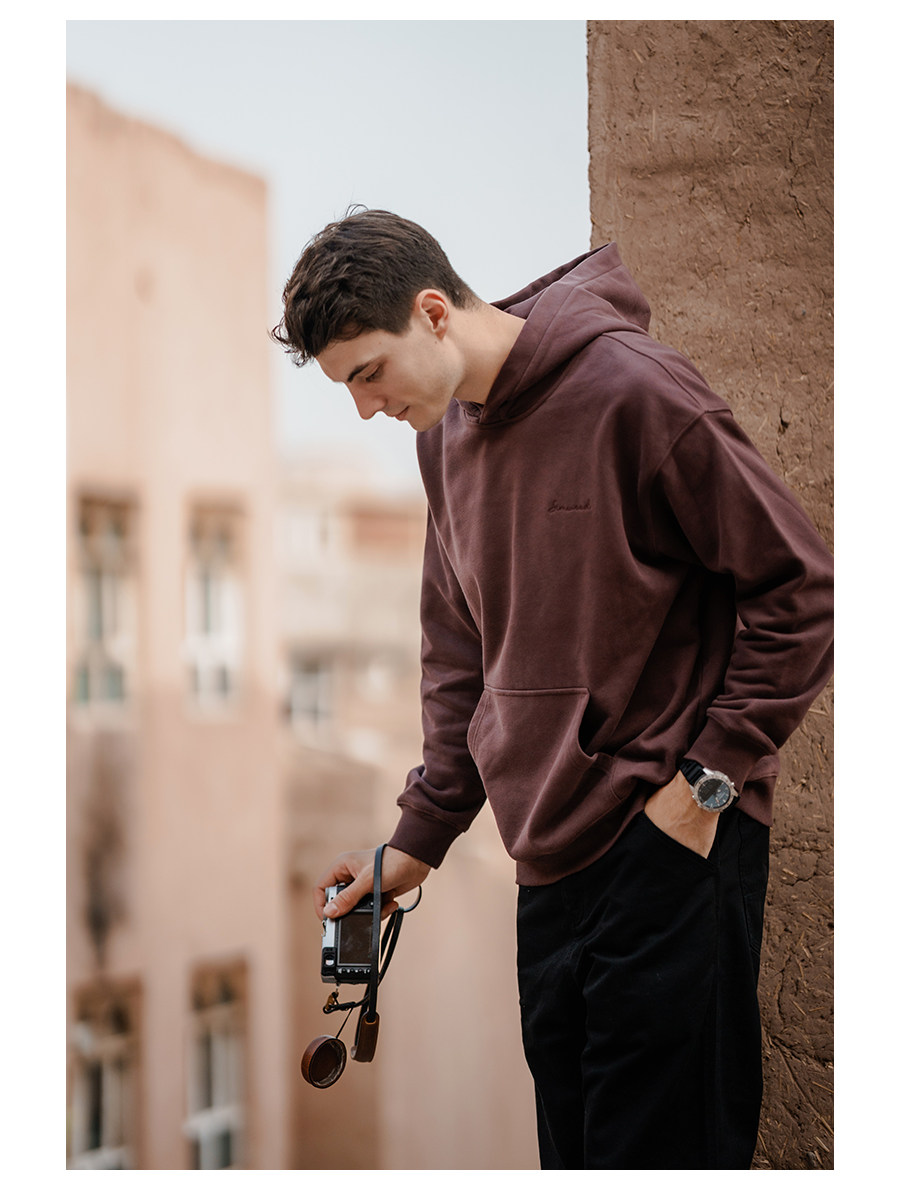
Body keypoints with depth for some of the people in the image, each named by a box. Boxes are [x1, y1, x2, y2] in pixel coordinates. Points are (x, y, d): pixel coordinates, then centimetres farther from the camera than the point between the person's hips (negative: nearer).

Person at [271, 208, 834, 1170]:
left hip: (672, 847, -7)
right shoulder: (444, 436, 10)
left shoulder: (632, 393, -13)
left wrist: (705, 779, -12)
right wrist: (420, 839, 15)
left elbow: (801, 593, -11)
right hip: (551, 857, 7)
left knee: (657, 1147, -5)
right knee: (572, 1146, 11)